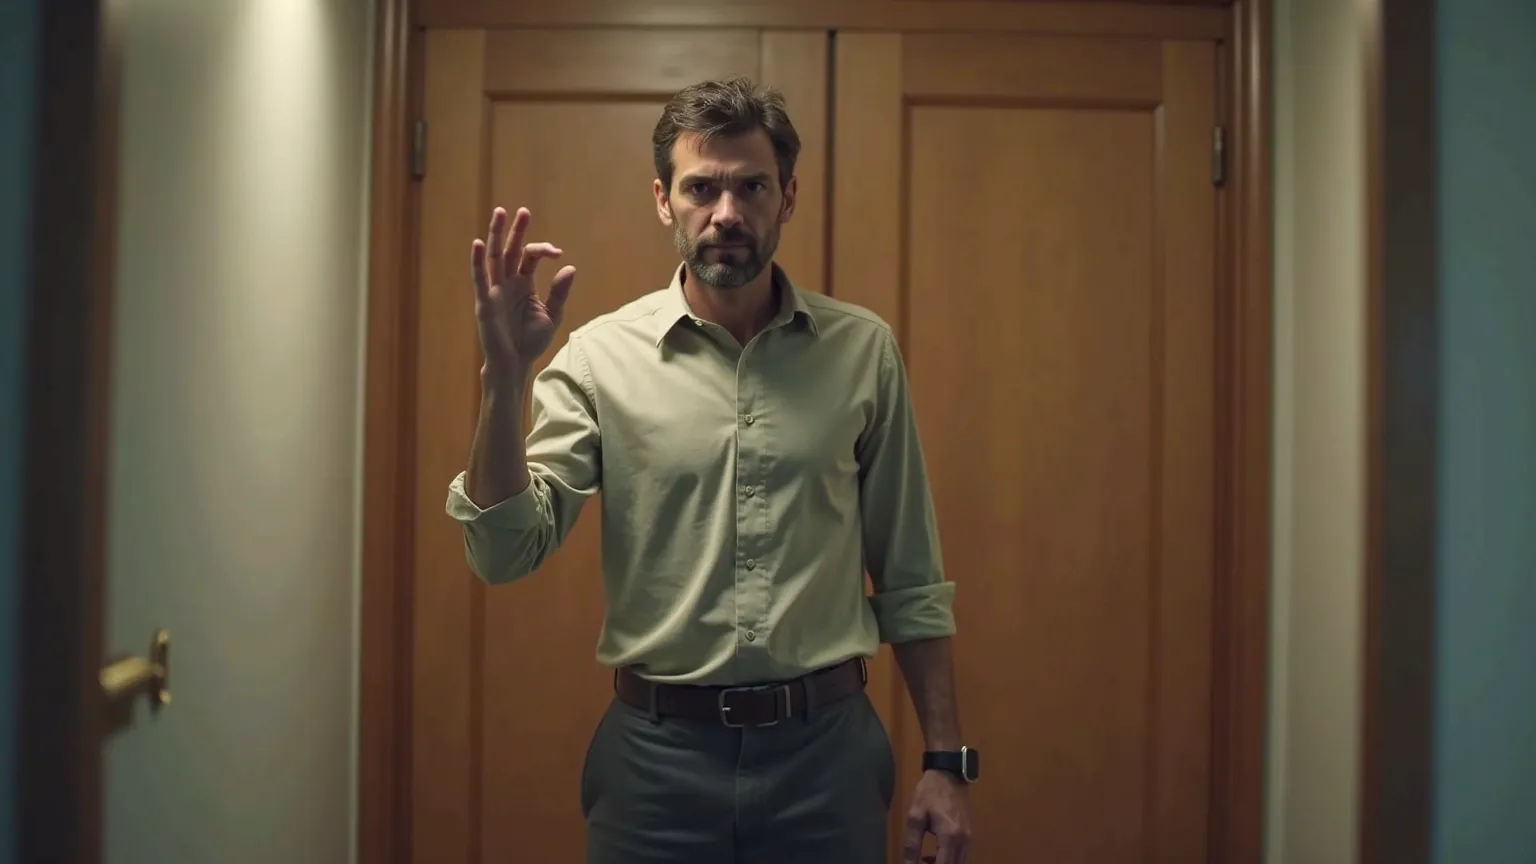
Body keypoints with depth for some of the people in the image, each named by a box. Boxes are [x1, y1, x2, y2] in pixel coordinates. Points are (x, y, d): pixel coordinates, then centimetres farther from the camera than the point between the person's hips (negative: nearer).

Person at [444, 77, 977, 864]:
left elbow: (908, 579, 4)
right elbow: (505, 552, -12)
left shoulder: (861, 350, -1)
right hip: (658, 750, -1)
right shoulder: (601, 355, -5)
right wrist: (504, 380, -23)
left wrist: (945, 757, 3)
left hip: (824, 745, 1)